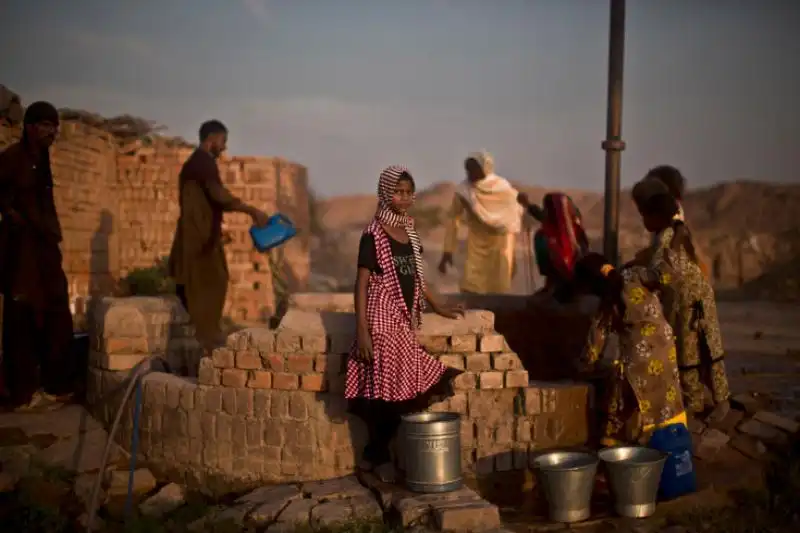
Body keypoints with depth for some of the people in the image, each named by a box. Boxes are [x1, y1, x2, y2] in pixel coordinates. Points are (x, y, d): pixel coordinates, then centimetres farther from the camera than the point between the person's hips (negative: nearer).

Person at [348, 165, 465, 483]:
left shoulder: (410, 233, 12)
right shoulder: (374, 235, -9)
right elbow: (362, 284, -12)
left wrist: (437, 307, 29)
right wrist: (362, 331, -17)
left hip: (405, 323, 7)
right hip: (382, 322, -7)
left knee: (403, 391, 8)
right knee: (383, 389, -3)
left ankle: (374, 455, 22)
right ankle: (379, 458, 14)